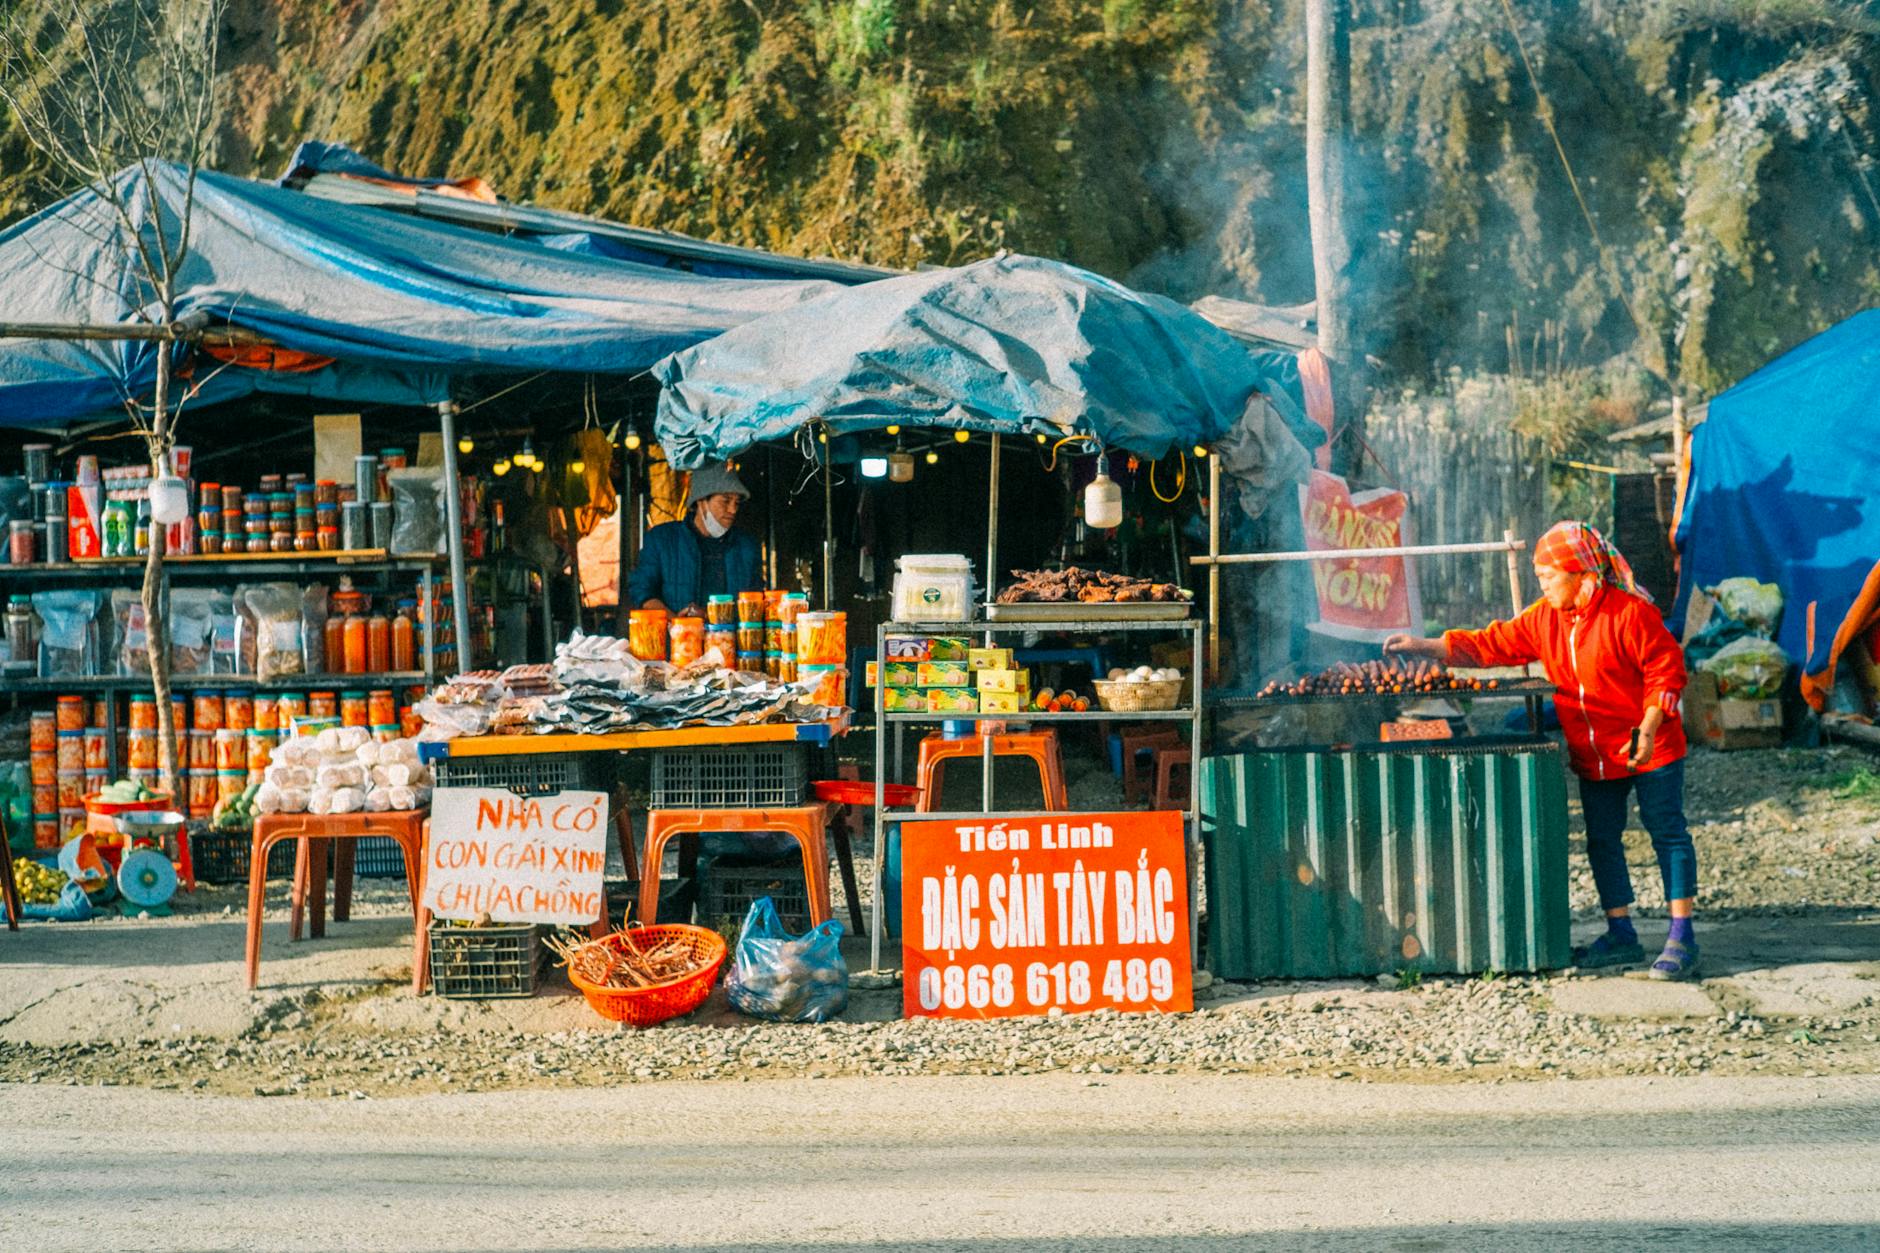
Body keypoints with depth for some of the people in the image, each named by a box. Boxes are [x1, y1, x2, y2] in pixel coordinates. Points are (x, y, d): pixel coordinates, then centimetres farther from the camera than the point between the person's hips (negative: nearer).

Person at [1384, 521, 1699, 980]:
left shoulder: (1629, 614, -17)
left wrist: (1648, 731, -23)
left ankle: (1681, 938, -2)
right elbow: (1491, 645, 6)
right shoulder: (1543, 620, 4)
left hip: (1650, 750, -7)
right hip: (1593, 756, 7)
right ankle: (1621, 936, 19)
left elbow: (1666, 671, -16)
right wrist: (1424, 647, 0)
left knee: (1667, 834, -4)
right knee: (1602, 841, 10)